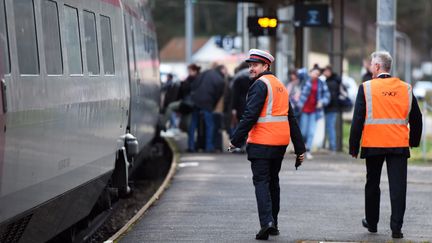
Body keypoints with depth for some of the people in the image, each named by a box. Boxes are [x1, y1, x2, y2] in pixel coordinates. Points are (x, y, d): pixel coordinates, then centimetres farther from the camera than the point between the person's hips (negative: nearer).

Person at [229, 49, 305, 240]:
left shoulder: (260, 84, -10)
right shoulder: (280, 86, 17)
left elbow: (250, 115, -19)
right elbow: (291, 119, 19)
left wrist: (236, 140, -14)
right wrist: (300, 148, 20)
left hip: (261, 143, -8)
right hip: (280, 143, 8)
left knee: (261, 182, -7)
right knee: (273, 181, 16)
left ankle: (267, 222, -19)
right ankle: (273, 224, 21)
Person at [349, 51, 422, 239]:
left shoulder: (366, 88, -5)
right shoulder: (406, 89, 4)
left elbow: (358, 120, -8)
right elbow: (416, 119, 10)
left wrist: (353, 147, -2)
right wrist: (414, 141, 24)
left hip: (373, 145, -1)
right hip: (399, 145, 1)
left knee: (372, 184, 15)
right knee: (398, 186, -1)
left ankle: (372, 222, 26)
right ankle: (396, 228, -7)